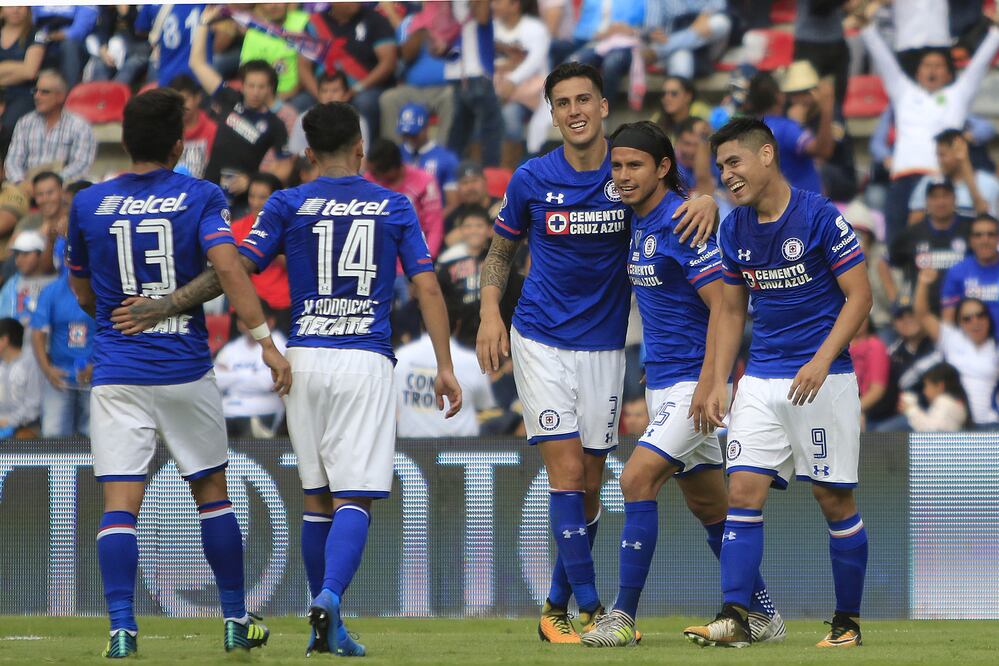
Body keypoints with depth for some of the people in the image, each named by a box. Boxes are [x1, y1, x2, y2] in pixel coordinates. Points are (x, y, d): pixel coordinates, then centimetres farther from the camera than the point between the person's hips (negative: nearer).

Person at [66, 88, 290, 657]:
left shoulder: (89, 205, 4)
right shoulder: (201, 198, -3)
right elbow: (227, 268, -18)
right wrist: (265, 339, -20)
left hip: (117, 373, 0)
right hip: (186, 370, 0)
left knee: (120, 504, -4)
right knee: (212, 493, 15)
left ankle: (122, 627, -16)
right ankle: (236, 621, 19)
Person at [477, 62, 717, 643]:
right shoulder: (533, 179, -3)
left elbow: (690, 203, 4)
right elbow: (501, 251, 10)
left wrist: (707, 204, -21)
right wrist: (490, 314, -5)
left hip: (604, 346, 2)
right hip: (541, 341, -2)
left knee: (590, 484, 6)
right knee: (567, 469, -13)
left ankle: (558, 606, 20)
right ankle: (588, 605, -10)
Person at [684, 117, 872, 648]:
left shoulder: (821, 217, -10)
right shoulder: (734, 230, 7)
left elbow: (859, 296, -9)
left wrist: (821, 360, -19)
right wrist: (718, 383, 7)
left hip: (822, 379, -5)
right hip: (761, 380, 5)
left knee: (834, 500, 0)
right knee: (744, 491, -7)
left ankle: (847, 621, 12)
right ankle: (734, 619, -11)